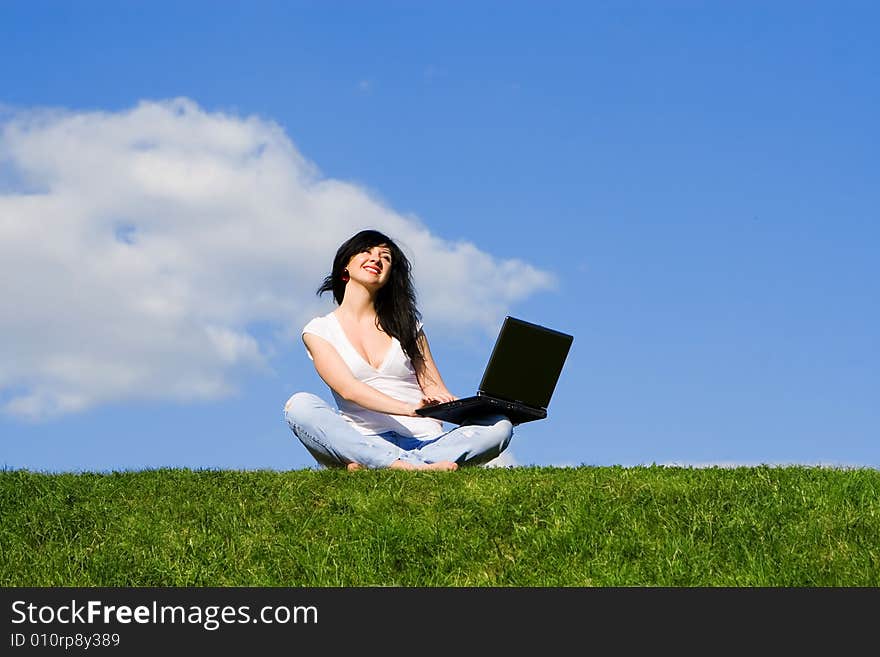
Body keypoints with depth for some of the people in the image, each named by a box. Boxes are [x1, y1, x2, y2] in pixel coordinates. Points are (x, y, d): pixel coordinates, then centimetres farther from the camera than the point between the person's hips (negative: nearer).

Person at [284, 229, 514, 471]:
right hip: (363, 443, -3)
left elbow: (436, 392, 13)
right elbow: (348, 389, -6)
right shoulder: (319, 330, 11)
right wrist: (411, 409, -23)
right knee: (299, 405, -29)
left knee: (500, 425, -23)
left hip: (425, 441, 3)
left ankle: (370, 467, -40)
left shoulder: (405, 323, 21)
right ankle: (413, 466, -47)